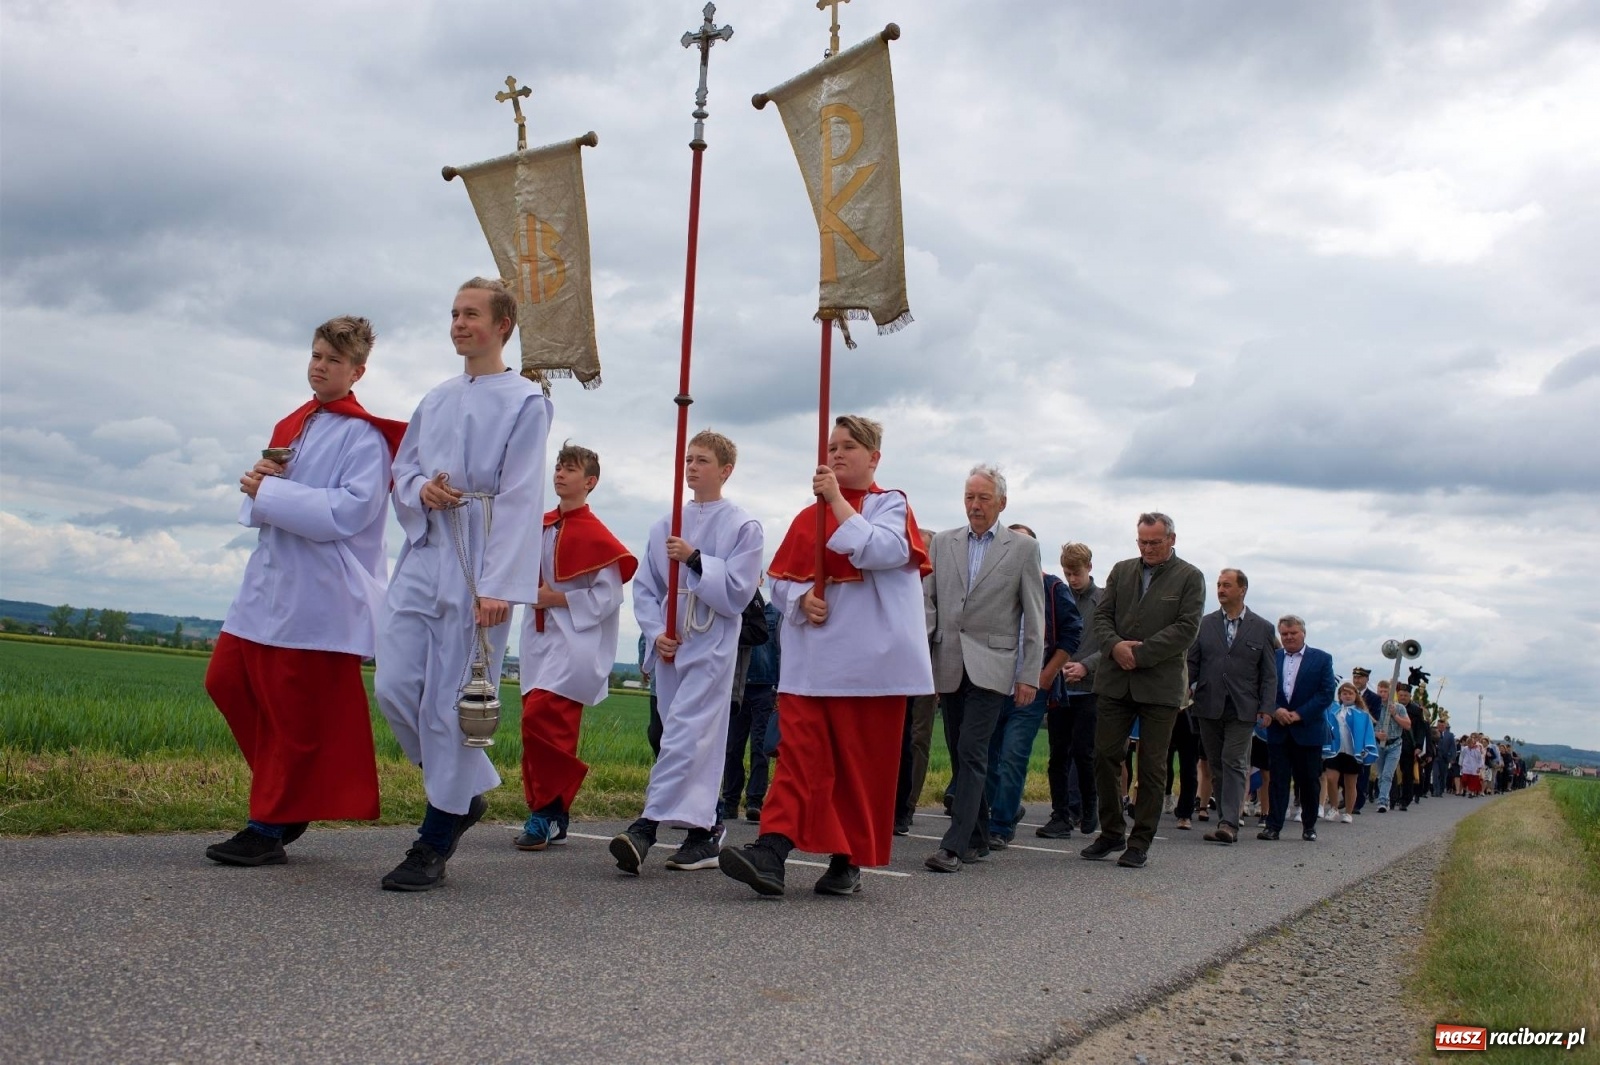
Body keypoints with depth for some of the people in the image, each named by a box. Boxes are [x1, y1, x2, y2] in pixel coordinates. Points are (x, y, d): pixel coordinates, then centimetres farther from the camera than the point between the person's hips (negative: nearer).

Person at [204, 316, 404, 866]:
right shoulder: (291, 426, 15)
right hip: (269, 580, 9)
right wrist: (260, 483, -4)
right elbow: (260, 510, 19)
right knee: (227, 681, 11)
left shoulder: (363, 436, -8)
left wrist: (270, 491, -17)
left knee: (297, 712, -2)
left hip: (320, 593, -9)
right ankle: (285, 796, 25)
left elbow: (349, 512, -21)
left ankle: (271, 826, 9)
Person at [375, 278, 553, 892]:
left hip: (475, 564, -6)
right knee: (395, 688, 1)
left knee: (451, 702, -5)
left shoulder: (525, 402, -2)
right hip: (422, 555, 7)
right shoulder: (436, 400, 18)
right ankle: (467, 790, 23)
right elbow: (401, 471, 22)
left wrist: (498, 584, -18)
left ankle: (434, 845, 7)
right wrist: (420, 490, -4)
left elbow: (520, 499, -10)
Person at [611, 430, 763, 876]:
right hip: (669, 647, 5)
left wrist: (694, 559, -16)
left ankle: (646, 827, -19)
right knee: (699, 739, 10)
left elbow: (738, 591, -10)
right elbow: (645, 587, 10)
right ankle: (705, 828, 18)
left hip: (711, 646, -5)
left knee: (685, 735, -14)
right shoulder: (666, 525, 11)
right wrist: (656, 633, -4)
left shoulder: (743, 526, -3)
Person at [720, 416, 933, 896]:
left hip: (869, 662, -3)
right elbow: (780, 580, 14)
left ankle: (848, 861, 14)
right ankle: (771, 853, -16)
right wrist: (802, 599, -7)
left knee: (861, 764, 3)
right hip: (811, 662, 3)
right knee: (800, 755, -7)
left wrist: (837, 500, -15)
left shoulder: (891, 505, 4)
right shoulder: (807, 517, 14)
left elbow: (883, 552, -17)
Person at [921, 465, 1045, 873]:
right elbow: (928, 601, 11)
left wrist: (1029, 675, -4)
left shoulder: (1023, 548, 2)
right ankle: (977, 839, 21)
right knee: (961, 755, 9)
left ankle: (954, 845, -14)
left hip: (990, 666, -4)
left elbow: (1034, 618, 1)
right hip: (949, 665, 4)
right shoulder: (943, 542, 11)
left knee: (971, 752, -13)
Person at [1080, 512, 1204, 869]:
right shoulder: (1121, 571, 13)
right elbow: (1102, 615, 9)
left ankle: (1140, 842, 10)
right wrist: (1114, 646, -11)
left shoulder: (1189, 578, 1)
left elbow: (1186, 628, -9)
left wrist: (1139, 653, -15)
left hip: (1160, 685, -3)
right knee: (1104, 756, 3)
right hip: (1115, 680, 4)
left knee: (1152, 767, 2)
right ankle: (1112, 833, 17)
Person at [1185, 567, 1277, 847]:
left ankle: (1229, 823, -14)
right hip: (1209, 706, 3)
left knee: (1234, 763, -10)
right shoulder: (1204, 624, 9)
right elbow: (1191, 664, 9)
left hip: (1242, 709, -3)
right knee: (1217, 765, 6)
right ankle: (1227, 821, 13)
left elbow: (1269, 674, 5)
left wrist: (1266, 708, -5)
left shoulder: (1262, 628, 6)